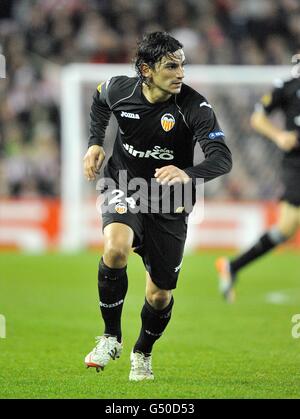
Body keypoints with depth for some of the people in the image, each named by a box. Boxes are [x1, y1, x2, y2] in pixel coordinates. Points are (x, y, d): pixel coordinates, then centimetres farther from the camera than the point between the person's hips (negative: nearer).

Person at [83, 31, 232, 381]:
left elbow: (222, 158, -32)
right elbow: (99, 101, 15)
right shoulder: (119, 90, -12)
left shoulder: (194, 107, -22)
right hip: (123, 190, 0)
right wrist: (95, 142, 4)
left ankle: (143, 353, 39)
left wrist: (188, 174, -50)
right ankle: (111, 338, -12)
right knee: (116, 248, -32)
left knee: (160, 295, 6)